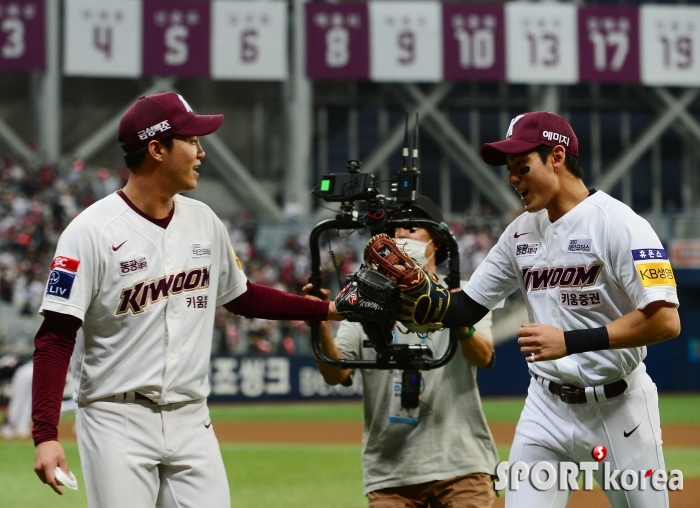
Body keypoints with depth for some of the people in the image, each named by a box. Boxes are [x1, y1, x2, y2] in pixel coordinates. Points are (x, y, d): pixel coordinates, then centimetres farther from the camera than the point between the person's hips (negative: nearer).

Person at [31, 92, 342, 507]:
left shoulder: (204, 221, 8)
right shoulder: (92, 232, -11)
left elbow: (242, 296, 23)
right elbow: (55, 339, -12)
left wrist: (327, 310, 17)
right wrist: (45, 435, -20)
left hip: (192, 423, 5)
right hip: (118, 423, -5)